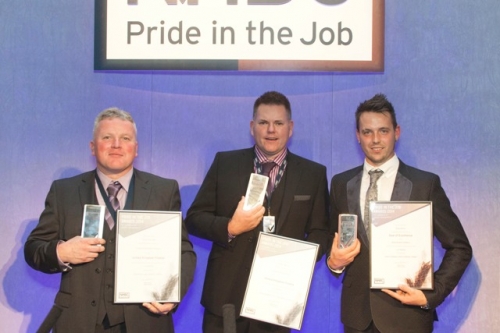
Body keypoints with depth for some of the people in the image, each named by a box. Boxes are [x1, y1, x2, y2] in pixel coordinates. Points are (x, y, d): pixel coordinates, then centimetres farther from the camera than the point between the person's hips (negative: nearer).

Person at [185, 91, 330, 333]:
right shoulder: (225, 163, 3)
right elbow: (194, 218, 3)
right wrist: (230, 227, -15)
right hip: (225, 295, 0)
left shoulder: (313, 174, 5)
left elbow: (320, 231, 6)